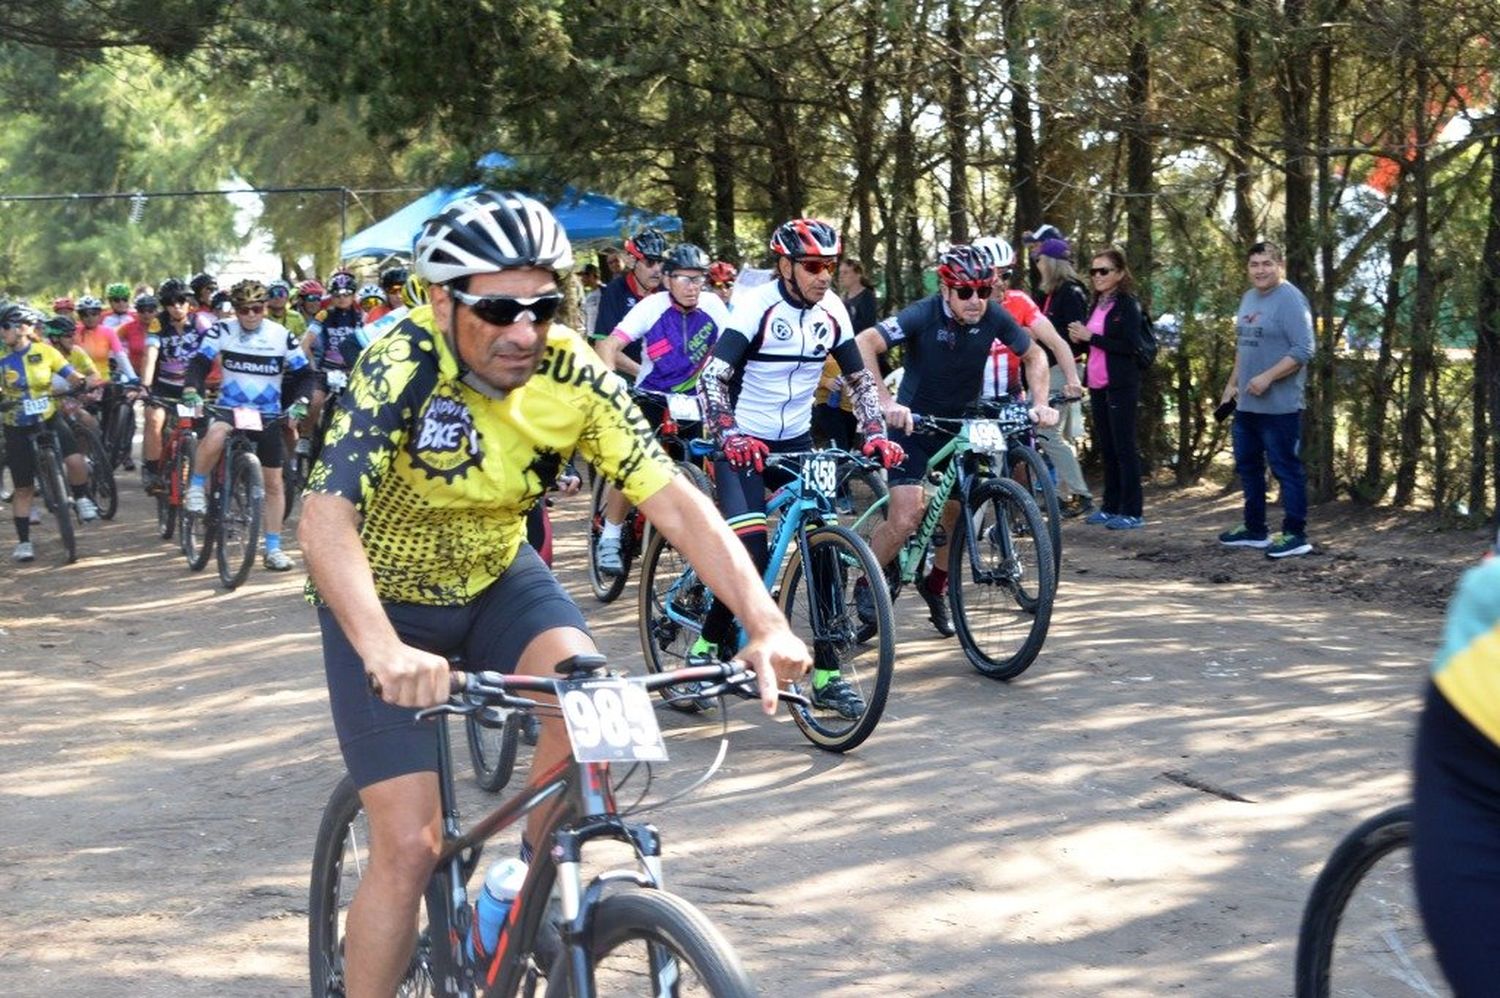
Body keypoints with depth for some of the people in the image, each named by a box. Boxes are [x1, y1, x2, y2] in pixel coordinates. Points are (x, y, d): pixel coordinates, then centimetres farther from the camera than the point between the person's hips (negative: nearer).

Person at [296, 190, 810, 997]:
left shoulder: (572, 375, -19)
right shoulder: (402, 368, -30)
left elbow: (674, 502, -23)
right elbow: (326, 517, -41)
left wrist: (764, 622, -38)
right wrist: (383, 651, -58)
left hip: (496, 578, 3)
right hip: (385, 599, -3)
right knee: (409, 846, -12)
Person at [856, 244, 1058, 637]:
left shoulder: (993, 316, -13)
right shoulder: (924, 314, -24)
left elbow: (1034, 355, 2)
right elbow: (864, 344, -34)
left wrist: (1039, 403, -15)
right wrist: (886, 402, -45)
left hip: (963, 424, 4)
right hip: (914, 424, -4)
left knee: (956, 516, 4)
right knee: (906, 519, -16)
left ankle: (936, 586, 32)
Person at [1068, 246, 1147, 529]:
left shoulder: (1128, 305, -9)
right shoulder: (1096, 305, 15)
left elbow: (1130, 346, -18)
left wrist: (1091, 337, -18)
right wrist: (1078, 338, 1)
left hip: (1121, 386, -8)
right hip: (1097, 384, 8)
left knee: (1124, 448, -6)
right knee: (1106, 448, 11)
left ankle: (1132, 512, -3)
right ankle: (1111, 508, 18)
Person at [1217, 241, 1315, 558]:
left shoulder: (1290, 300, -13)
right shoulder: (1249, 298, 15)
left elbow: (1303, 350, -19)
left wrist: (1267, 377, -23)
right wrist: (1233, 383, 17)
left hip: (1279, 406, -9)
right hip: (1246, 404, 9)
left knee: (1286, 469, -4)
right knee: (1248, 467, 16)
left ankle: (1295, 535, 2)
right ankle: (1255, 529, 27)